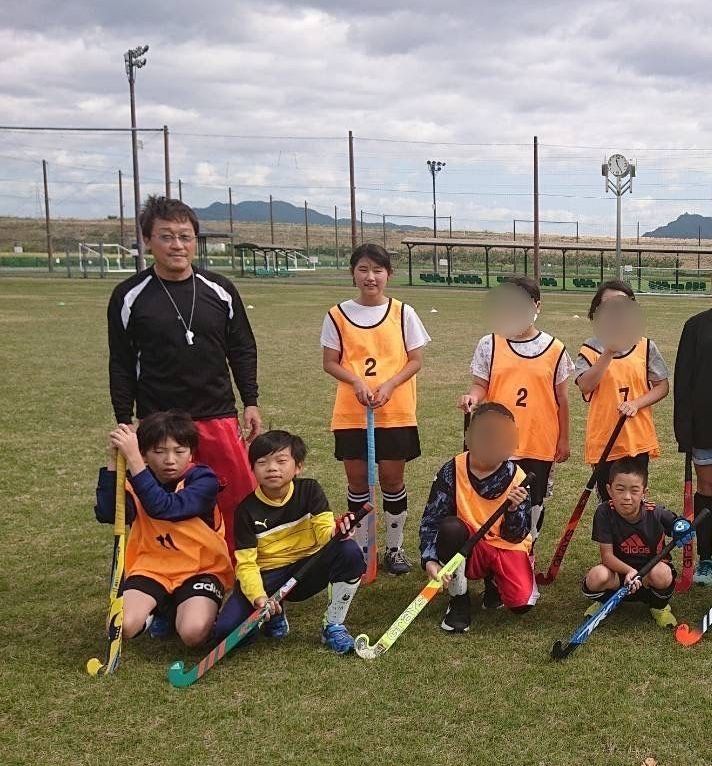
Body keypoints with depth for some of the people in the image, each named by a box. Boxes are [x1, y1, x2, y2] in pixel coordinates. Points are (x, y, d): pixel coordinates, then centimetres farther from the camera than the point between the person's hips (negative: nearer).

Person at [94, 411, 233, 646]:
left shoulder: (203, 480, -13)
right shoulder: (136, 481, -1)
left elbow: (164, 508, -31)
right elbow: (106, 514, -20)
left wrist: (132, 458, -35)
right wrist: (114, 461, -25)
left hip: (200, 568, -3)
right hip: (151, 568, 3)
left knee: (193, 632, -29)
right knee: (121, 627, -23)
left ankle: (180, 608, 8)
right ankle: (156, 609, 12)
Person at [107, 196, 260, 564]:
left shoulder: (220, 291, 4)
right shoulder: (130, 296, -1)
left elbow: (242, 350, 11)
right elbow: (121, 364, 3)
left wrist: (250, 402, 6)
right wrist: (125, 421, 0)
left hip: (219, 418, 2)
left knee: (241, 502, 2)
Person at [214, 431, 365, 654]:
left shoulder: (310, 490, -4)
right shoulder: (247, 509, -9)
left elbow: (324, 531, -13)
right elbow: (246, 563, -12)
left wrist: (336, 531, -39)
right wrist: (258, 596, -30)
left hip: (307, 570, 1)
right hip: (267, 577, -1)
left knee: (350, 552, -29)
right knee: (225, 630, -25)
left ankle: (333, 626, -10)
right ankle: (274, 614, 11)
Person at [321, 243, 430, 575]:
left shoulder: (403, 313, -1)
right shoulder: (338, 315, 0)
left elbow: (416, 360, 0)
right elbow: (330, 362, 2)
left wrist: (389, 385, -15)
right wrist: (356, 381, -16)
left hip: (396, 412, 0)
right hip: (350, 413, 1)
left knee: (392, 478, 6)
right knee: (357, 479, 8)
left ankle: (394, 547, 22)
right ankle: (360, 547, 23)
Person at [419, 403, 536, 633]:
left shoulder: (517, 478, -12)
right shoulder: (452, 471, -13)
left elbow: (515, 536, -10)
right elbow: (430, 521, -16)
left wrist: (514, 509, -31)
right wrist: (430, 560, -32)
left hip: (507, 548, 0)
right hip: (468, 550, 0)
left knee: (521, 603, -26)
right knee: (450, 527, -34)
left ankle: (495, 580, 14)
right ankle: (459, 602, -13)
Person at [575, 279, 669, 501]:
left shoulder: (646, 347, 3)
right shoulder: (591, 348, -1)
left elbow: (662, 386, 5)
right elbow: (585, 386, -15)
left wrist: (637, 403, -12)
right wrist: (609, 353, -22)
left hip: (638, 439, 1)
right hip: (603, 440, 0)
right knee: (608, 502, 9)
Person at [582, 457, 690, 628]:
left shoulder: (657, 513, -18)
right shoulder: (605, 513, -18)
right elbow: (607, 555, -18)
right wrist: (630, 571, -36)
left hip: (652, 567, 0)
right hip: (620, 570, 0)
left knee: (661, 573, -35)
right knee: (596, 576, -31)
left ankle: (659, 606, 2)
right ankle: (605, 601, 8)